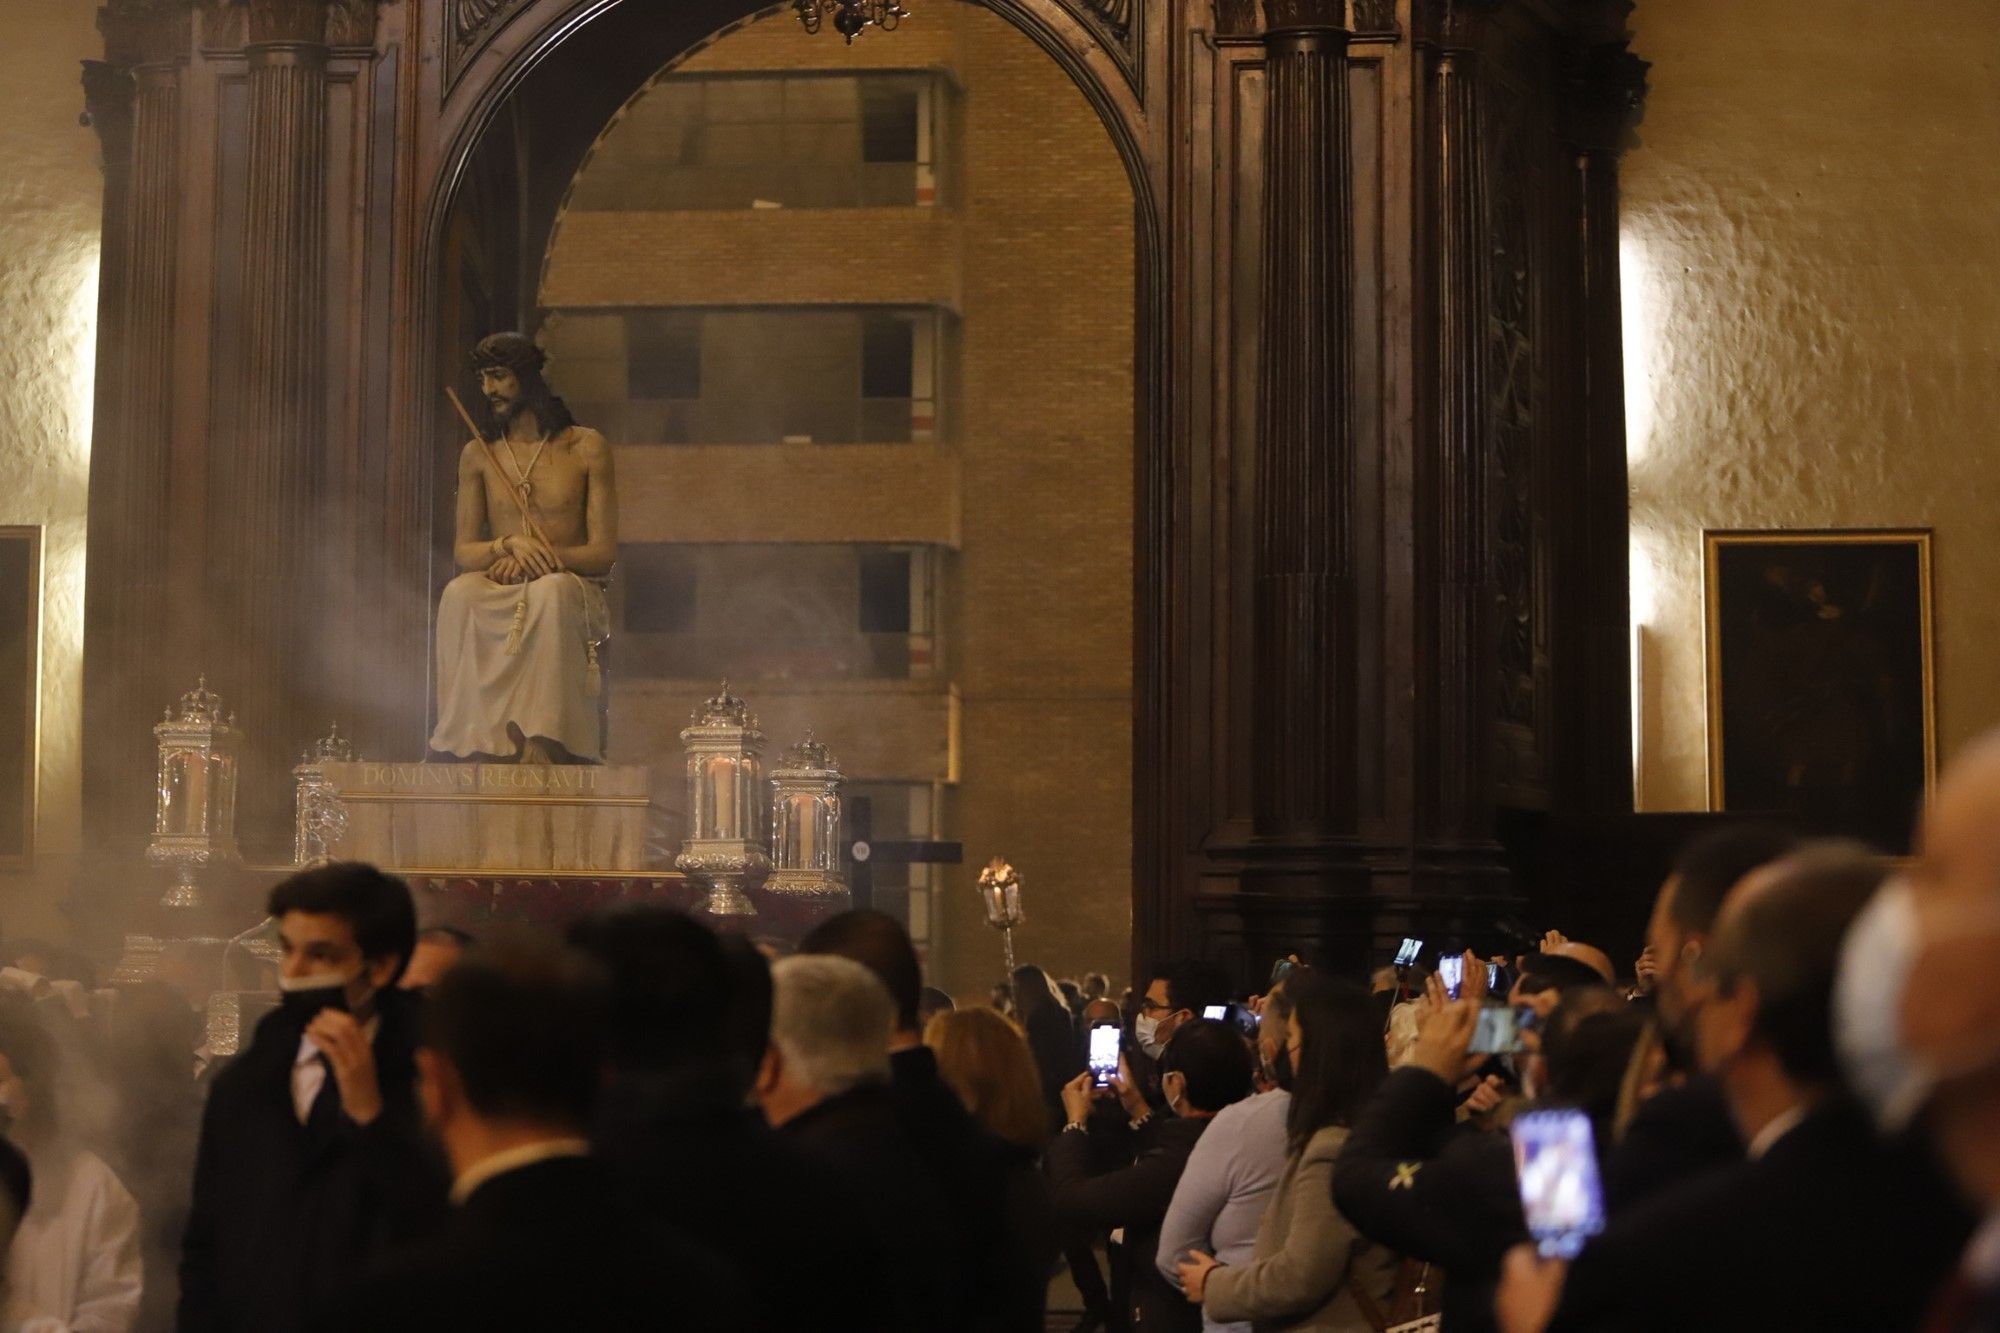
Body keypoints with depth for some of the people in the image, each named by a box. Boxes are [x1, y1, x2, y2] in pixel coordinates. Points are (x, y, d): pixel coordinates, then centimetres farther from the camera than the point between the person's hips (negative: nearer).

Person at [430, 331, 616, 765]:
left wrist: (541, 558, -19)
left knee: (551, 590, -39)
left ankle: (539, 742, -47)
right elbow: (463, 551, 6)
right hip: (497, 592, 2)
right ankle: (480, 746, -42)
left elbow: (603, 551, -1)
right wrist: (508, 544, -17)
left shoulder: (586, 448, 5)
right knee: (458, 594, -34)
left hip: (571, 588, -2)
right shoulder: (478, 454, 13)